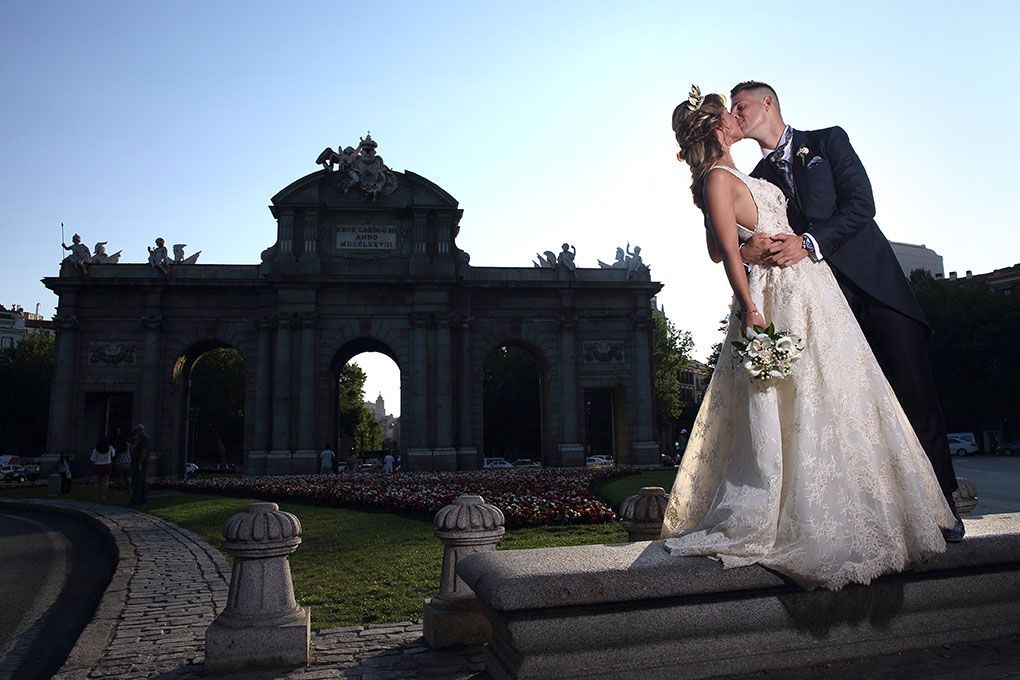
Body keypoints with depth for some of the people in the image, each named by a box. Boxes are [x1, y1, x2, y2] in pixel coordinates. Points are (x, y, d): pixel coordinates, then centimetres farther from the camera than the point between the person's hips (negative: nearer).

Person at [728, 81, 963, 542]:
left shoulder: (829, 141, 9)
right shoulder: (757, 179, 17)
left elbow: (861, 203, -5)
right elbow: (746, 243, 8)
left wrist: (809, 243, -17)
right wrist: (747, 253, -16)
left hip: (874, 280, -2)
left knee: (913, 391, -3)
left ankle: (940, 504, 9)